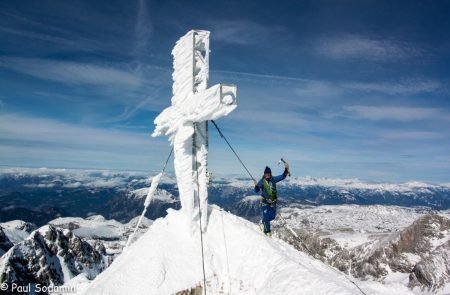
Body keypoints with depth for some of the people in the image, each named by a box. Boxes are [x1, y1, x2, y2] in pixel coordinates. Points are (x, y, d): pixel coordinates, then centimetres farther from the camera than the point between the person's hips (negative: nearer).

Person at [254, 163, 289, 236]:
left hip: (273, 202, 4)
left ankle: (262, 222, 37)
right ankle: (267, 231, 13)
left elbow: (282, 176, -3)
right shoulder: (262, 181, -11)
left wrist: (286, 169, -18)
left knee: (272, 216, 9)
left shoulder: (273, 179, -2)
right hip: (265, 202, -4)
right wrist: (256, 186, -36)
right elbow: (256, 190, -14)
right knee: (266, 216, -4)